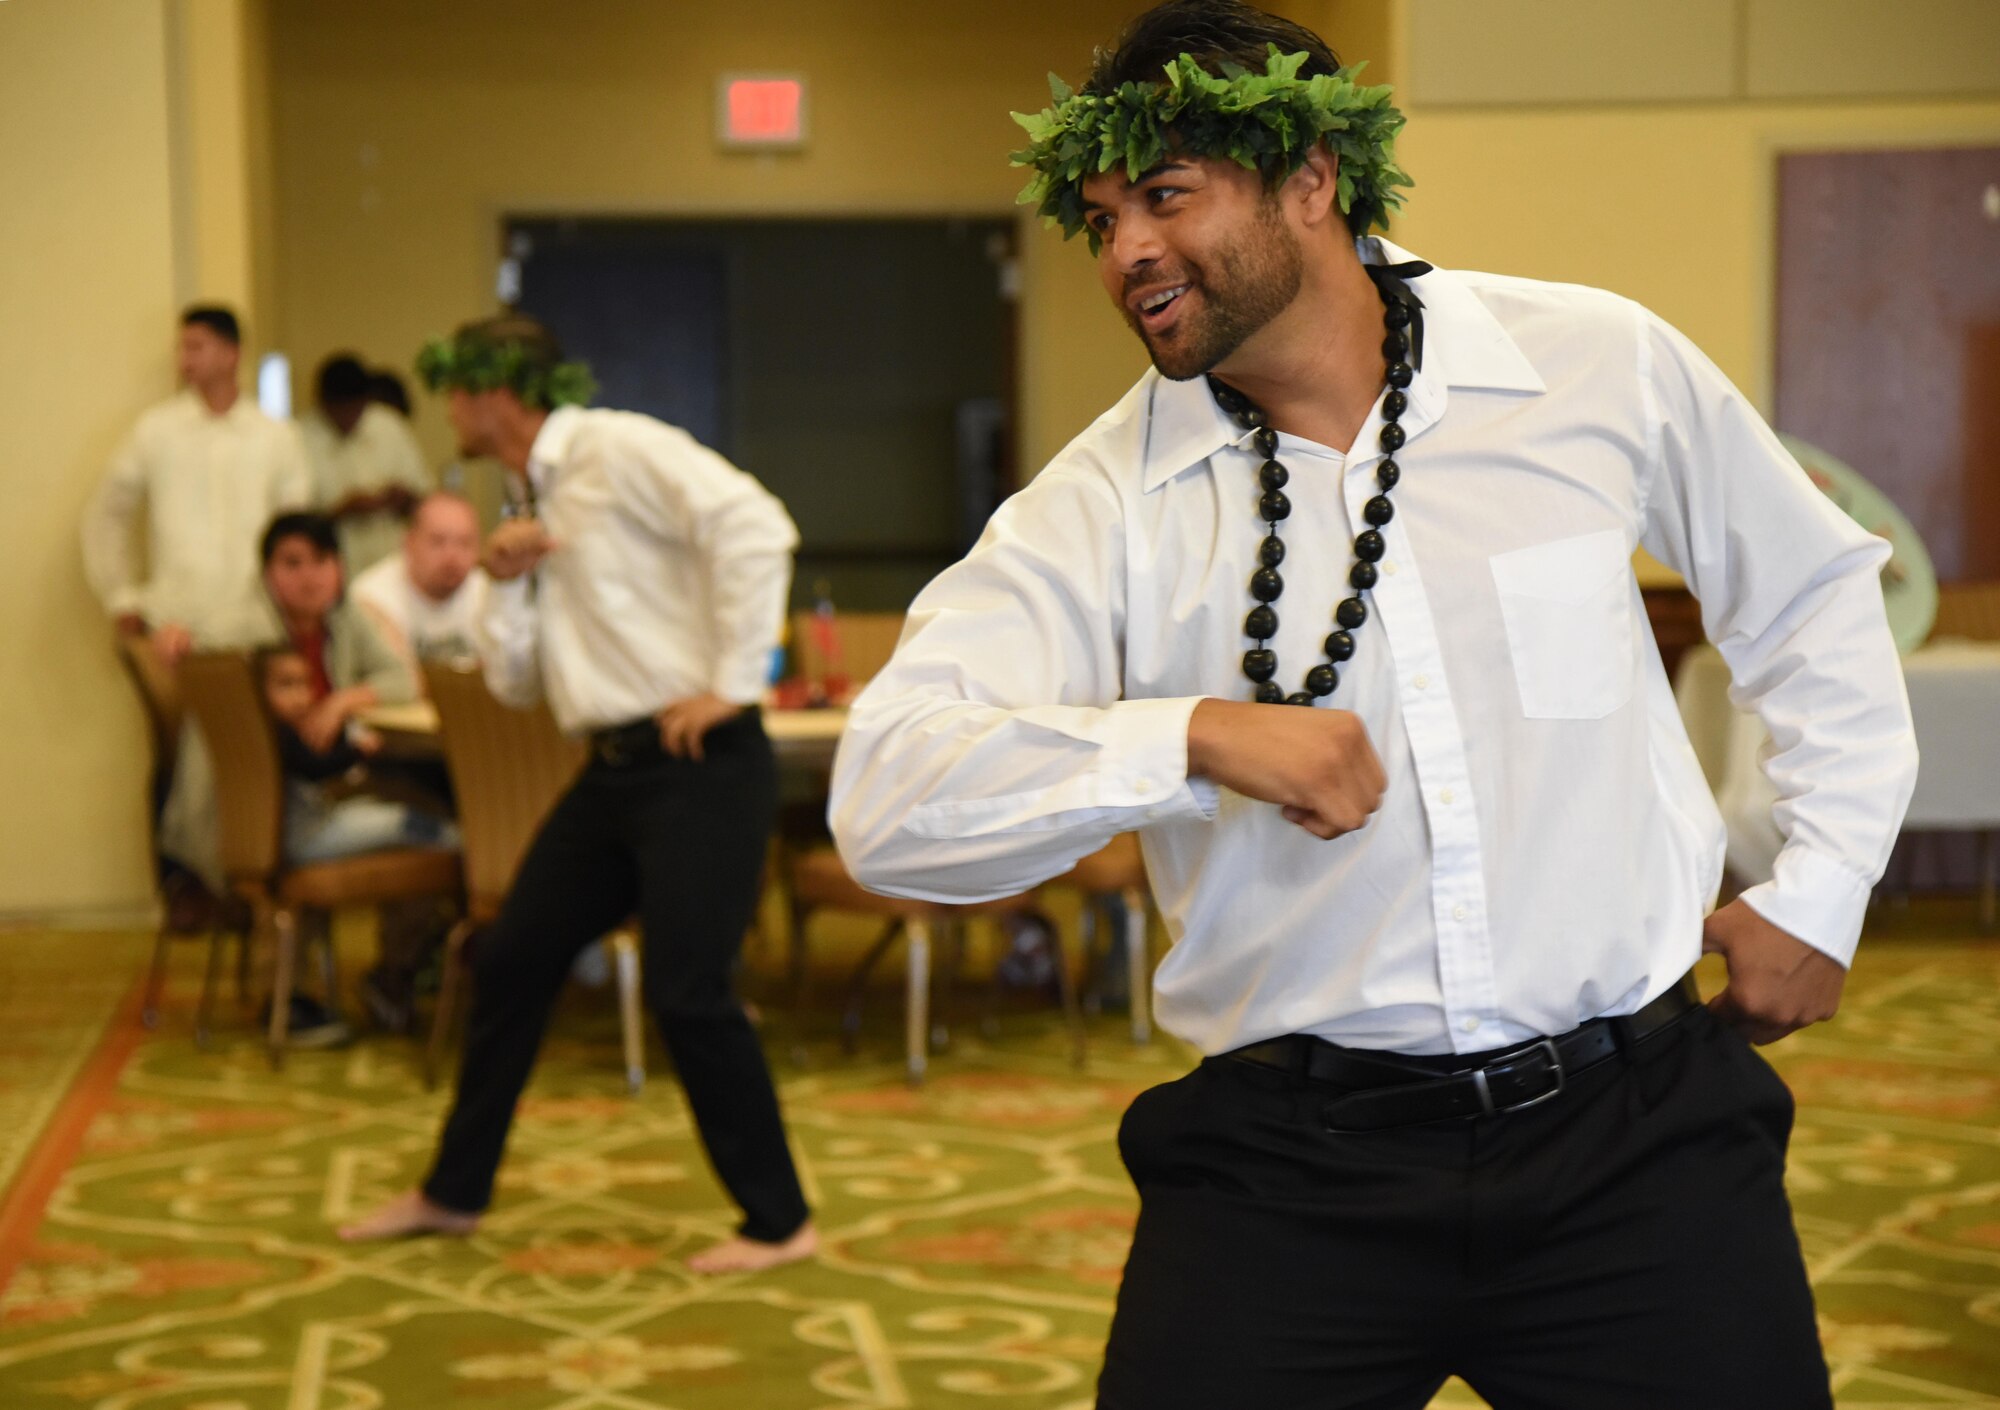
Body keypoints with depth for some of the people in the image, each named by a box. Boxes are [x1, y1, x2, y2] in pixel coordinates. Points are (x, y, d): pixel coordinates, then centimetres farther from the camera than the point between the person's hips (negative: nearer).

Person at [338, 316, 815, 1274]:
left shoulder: (619, 450, -9)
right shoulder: (533, 504, 17)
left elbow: (754, 527, -23)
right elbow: (513, 682, 17)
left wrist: (732, 683, -21)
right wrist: (509, 583, 1)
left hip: (698, 763, -9)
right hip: (615, 769, 9)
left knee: (688, 991, -10)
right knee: (511, 961, 12)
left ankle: (779, 1222, 5)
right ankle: (453, 1193, 28)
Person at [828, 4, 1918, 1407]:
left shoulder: (1601, 365, 1)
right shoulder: (1103, 504, -3)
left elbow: (1815, 595, 16)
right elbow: (886, 800, -14)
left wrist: (1818, 891, 12)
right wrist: (1194, 736, -25)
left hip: (1632, 1132, 1)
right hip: (1290, 1166, 0)